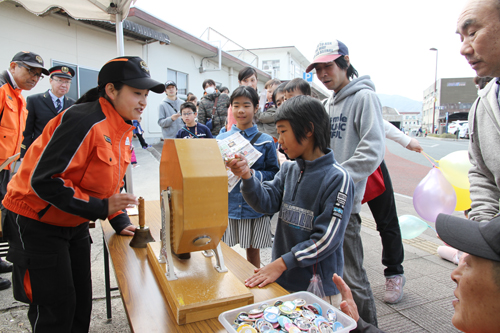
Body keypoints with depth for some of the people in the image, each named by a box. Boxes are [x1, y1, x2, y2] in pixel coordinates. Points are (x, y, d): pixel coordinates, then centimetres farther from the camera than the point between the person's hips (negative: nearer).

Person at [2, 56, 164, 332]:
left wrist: (120, 221, 2)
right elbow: (43, 180, -29)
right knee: (56, 308, 2)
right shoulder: (83, 122, -27)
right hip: (37, 223, -8)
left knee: (82, 299, 15)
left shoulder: (124, 129, 1)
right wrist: (100, 208, -29)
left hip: (75, 224, 8)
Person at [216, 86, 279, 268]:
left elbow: (274, 173, -2)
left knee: (253, 252, 13)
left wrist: (254, 175, -19)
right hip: (226, 205, 2)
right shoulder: (221, 139, 4)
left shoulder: (266, 141, -2)